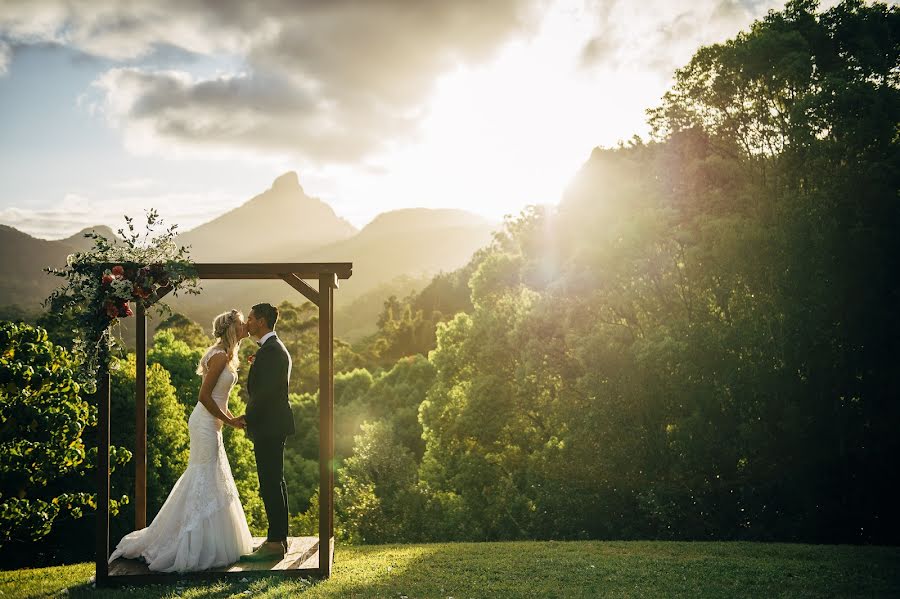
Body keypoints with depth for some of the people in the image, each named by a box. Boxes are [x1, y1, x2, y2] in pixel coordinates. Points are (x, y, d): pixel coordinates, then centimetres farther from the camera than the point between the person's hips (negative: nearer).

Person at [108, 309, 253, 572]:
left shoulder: (227, 356, 14)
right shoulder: (220, 356, -16)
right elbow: (204, 395, -20)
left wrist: (231, 417, 9)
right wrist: (228, 420, -13)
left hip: (211, 424, 10)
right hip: (206, 424, -10)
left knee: (209, 480, 15)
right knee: (203, 481, -6)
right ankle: (193, 545, 0)